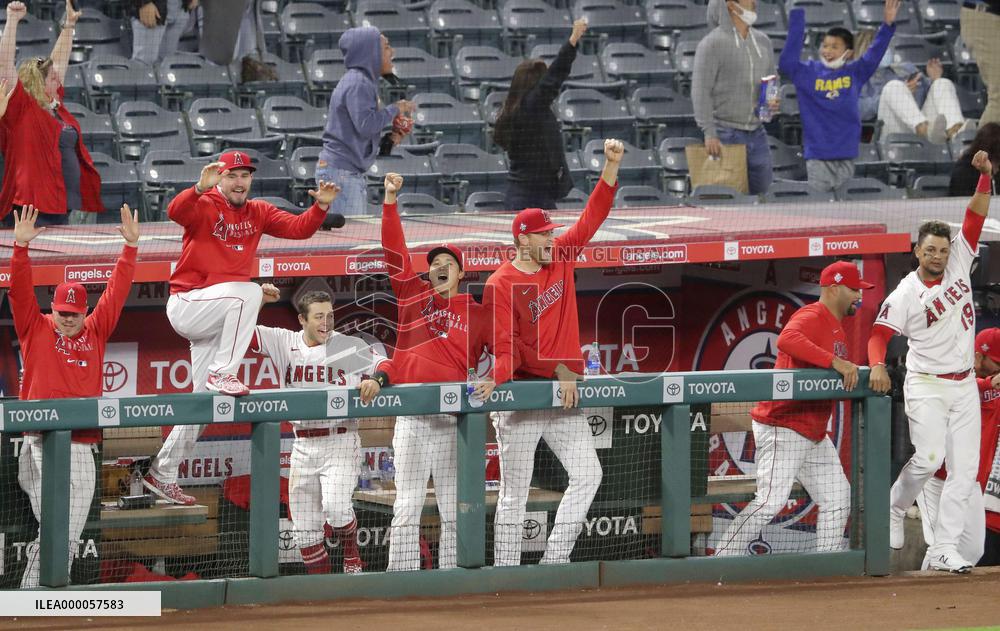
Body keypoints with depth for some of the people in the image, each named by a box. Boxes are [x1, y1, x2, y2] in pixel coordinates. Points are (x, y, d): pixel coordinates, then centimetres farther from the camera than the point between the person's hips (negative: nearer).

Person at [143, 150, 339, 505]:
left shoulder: (257, 213, 9)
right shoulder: (204, 207, -10)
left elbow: (298, 228, 0)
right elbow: (175, 212, -31)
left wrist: (320, 207, -18)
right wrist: (201, 189, -49)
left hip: (214, 320, 7)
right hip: (186, 304, -7)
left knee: (203, 398, 10)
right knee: (248, 291, -32)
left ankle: (163, 473, 19)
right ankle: (222, 372, -28)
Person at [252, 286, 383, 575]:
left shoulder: (351, 347, -2)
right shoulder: (284, 343, 5)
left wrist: (375, 381, -20)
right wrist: (257, 301, -8)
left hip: (340, 442, -4)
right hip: (303, 445, 4)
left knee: (335, 506, -24)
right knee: (304, 527, 5)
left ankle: (352, 557, 3)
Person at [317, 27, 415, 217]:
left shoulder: (364, 82, 19)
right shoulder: (357, 84, -13)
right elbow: (365, 124, -25)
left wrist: (388, 141, 9)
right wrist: (394, 110, -12)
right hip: (340, 172, -10)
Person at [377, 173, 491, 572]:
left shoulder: (476, 314, 10)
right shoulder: (414, 296, 11)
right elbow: (395, 252, 7)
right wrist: (390, 201, 0)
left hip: (453, 417, 1)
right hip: (412, 415, 0)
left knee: (454, 509, 4)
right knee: (408, 505, -4)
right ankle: (401, 580, -5)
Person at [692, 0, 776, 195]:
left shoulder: (763, 42, 12)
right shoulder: (712, 44, -9)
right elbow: (701, 91, -13)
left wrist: (772, 101, -1)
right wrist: (709, 134, -20)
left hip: (756, 134, 6)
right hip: (726, 134, -6)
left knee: (761, 193, 7)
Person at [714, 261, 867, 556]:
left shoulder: (836, 326, 17)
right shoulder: (811, 317, -15)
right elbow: (787, 340, -38)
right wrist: (836, 362, -39)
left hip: (814, 435, 10)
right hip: (783, 429, -10)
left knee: (837, 499, 11)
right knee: (770, 501, -17)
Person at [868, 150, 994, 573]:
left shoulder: (959, 264, 3)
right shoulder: (905, 294, -8)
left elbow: (976, 216, 0)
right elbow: (879, 333, -13)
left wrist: (985, 176, -12)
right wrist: (877, 366, -32)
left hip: (964, 386, 5)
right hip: (926, 386, -5)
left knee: (964, 470, -1)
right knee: (929, 457, -20)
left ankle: (944, 549, 0)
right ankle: (894, 509, 8)